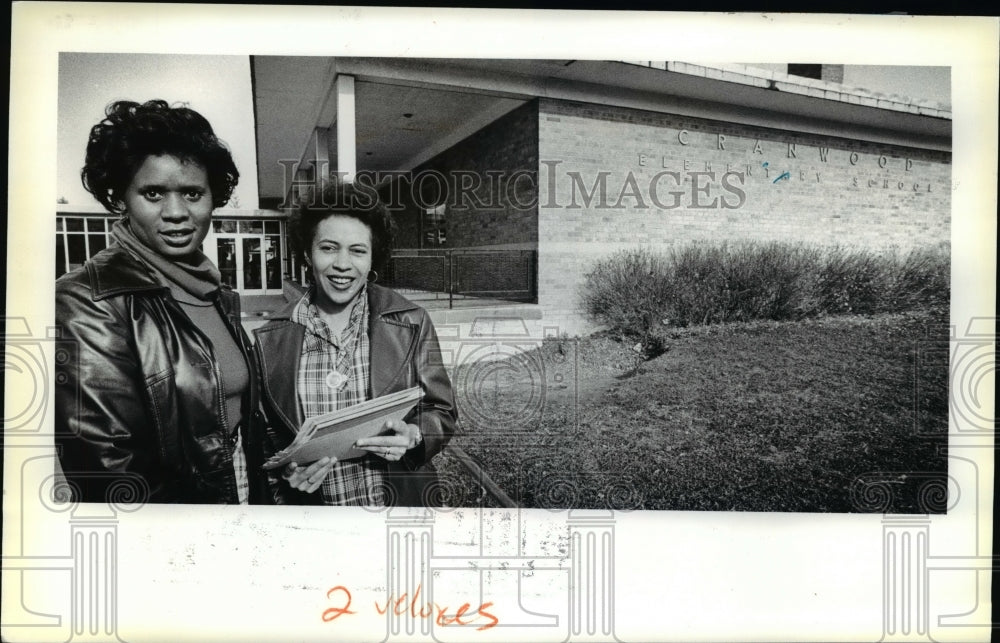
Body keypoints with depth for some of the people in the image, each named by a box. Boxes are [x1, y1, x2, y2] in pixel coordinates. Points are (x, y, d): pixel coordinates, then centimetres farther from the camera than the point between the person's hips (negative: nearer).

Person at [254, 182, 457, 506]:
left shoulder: (411, 322, -6)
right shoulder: (270, 339, -5)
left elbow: (442, 414, -1)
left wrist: (413, 437, -20)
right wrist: (285, 471, -15)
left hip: (401, 501, 0)